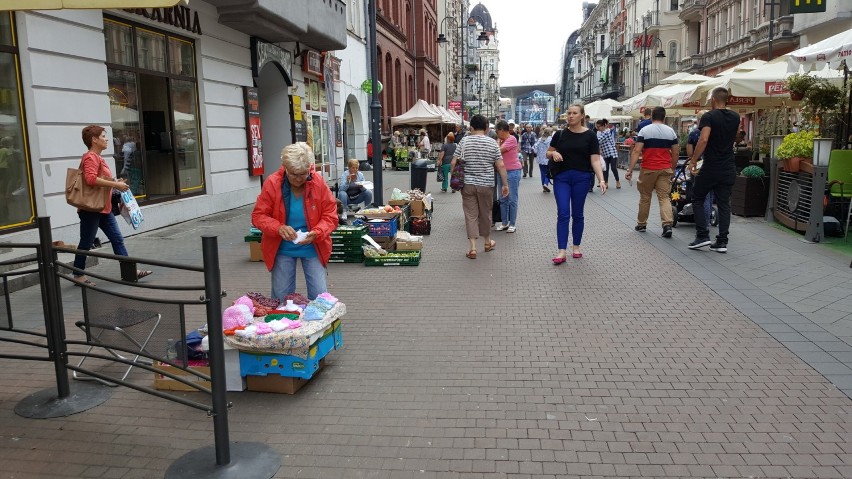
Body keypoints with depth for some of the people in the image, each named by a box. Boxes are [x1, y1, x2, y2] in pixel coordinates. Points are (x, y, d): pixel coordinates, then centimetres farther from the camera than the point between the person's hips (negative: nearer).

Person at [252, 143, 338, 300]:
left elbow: (330, 216, -6)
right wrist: (278, 228, -26)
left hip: (313, 247, 0)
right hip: (282, 248, 0)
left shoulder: (318, 183, -11)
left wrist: (316, 233, -25)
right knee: (281, 297, 7)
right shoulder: (272, 183, -12)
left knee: (319, 296, 0)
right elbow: (258, 216, -7)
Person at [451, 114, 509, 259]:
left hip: (468, 184, -1)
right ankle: (487, 242, 33)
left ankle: (473, 247, -4)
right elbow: (500, 166, -3)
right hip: (486, 184, 1)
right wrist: (505, 184, 4)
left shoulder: (464, 141, -2)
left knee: (470, 214, 3)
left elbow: (454, 163, -4)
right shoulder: (492, 143, -1)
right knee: (485, 213, 16)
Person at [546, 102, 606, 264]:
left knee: (577, 214, 9)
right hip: (561, 177, 1)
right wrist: (553, 153, -12)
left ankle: (576, 247, 24)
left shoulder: (590, 135, -2)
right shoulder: (560, 134, 3)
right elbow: (548, 153, 12)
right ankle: (562, 251, -6)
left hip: (581, 178, 0)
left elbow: (595, 160, -5)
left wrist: (601, 180, -16)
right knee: (563, 213, -5)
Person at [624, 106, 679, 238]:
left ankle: (641, 224, 22)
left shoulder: (644, 130, -4)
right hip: (665, 169, 2)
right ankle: (667, 225, -15)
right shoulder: (671, 131, 6)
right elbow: (675, 153, 7)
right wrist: (673, 169, 20)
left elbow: (636, 151, -12)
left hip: (648, 169, -2)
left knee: (645, 197, 11)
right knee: (665, 197, 1)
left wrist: (630, 169, -13)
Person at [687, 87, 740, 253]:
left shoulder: (709, 116, -10)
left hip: (710, 168, -5)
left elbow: (703, 139, -23)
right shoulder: (735, 117, 9)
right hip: (729, 169, 5)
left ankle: (703, 235, 2)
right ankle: (722, 242, 6)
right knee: (724, 204, 7)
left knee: (698, 199, 10)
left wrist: (693, 161, -18)